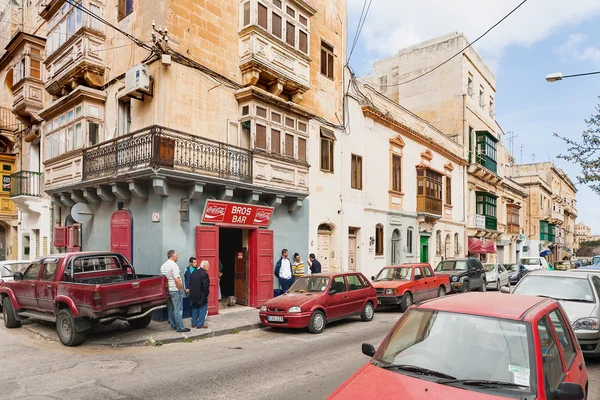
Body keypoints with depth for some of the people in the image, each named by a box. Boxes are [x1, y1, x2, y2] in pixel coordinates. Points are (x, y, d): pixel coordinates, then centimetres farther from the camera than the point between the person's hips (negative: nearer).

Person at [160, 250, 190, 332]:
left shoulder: (163, 266, 10)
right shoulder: (174, 265, -17)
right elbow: (177, 280, -23)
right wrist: (180, 288, -10)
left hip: (166, 290, 8)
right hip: (174, 290, -8)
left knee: (171, 309, 14)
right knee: (178, 310, -3)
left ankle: (173, 326, 21)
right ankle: (180, 327, 0)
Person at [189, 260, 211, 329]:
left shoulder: (194, 272, 6)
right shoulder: (204, 274, -19)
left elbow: (190, 283, 10)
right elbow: (205, 286, -22)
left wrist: (192, 291, 15)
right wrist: (206, 293, -7)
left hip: (194, 294, 8)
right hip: (201, 295, -8)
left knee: (195, 309, 19)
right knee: (202, 310, 3)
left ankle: (194, 323, 28)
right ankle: (200, 324, 5)